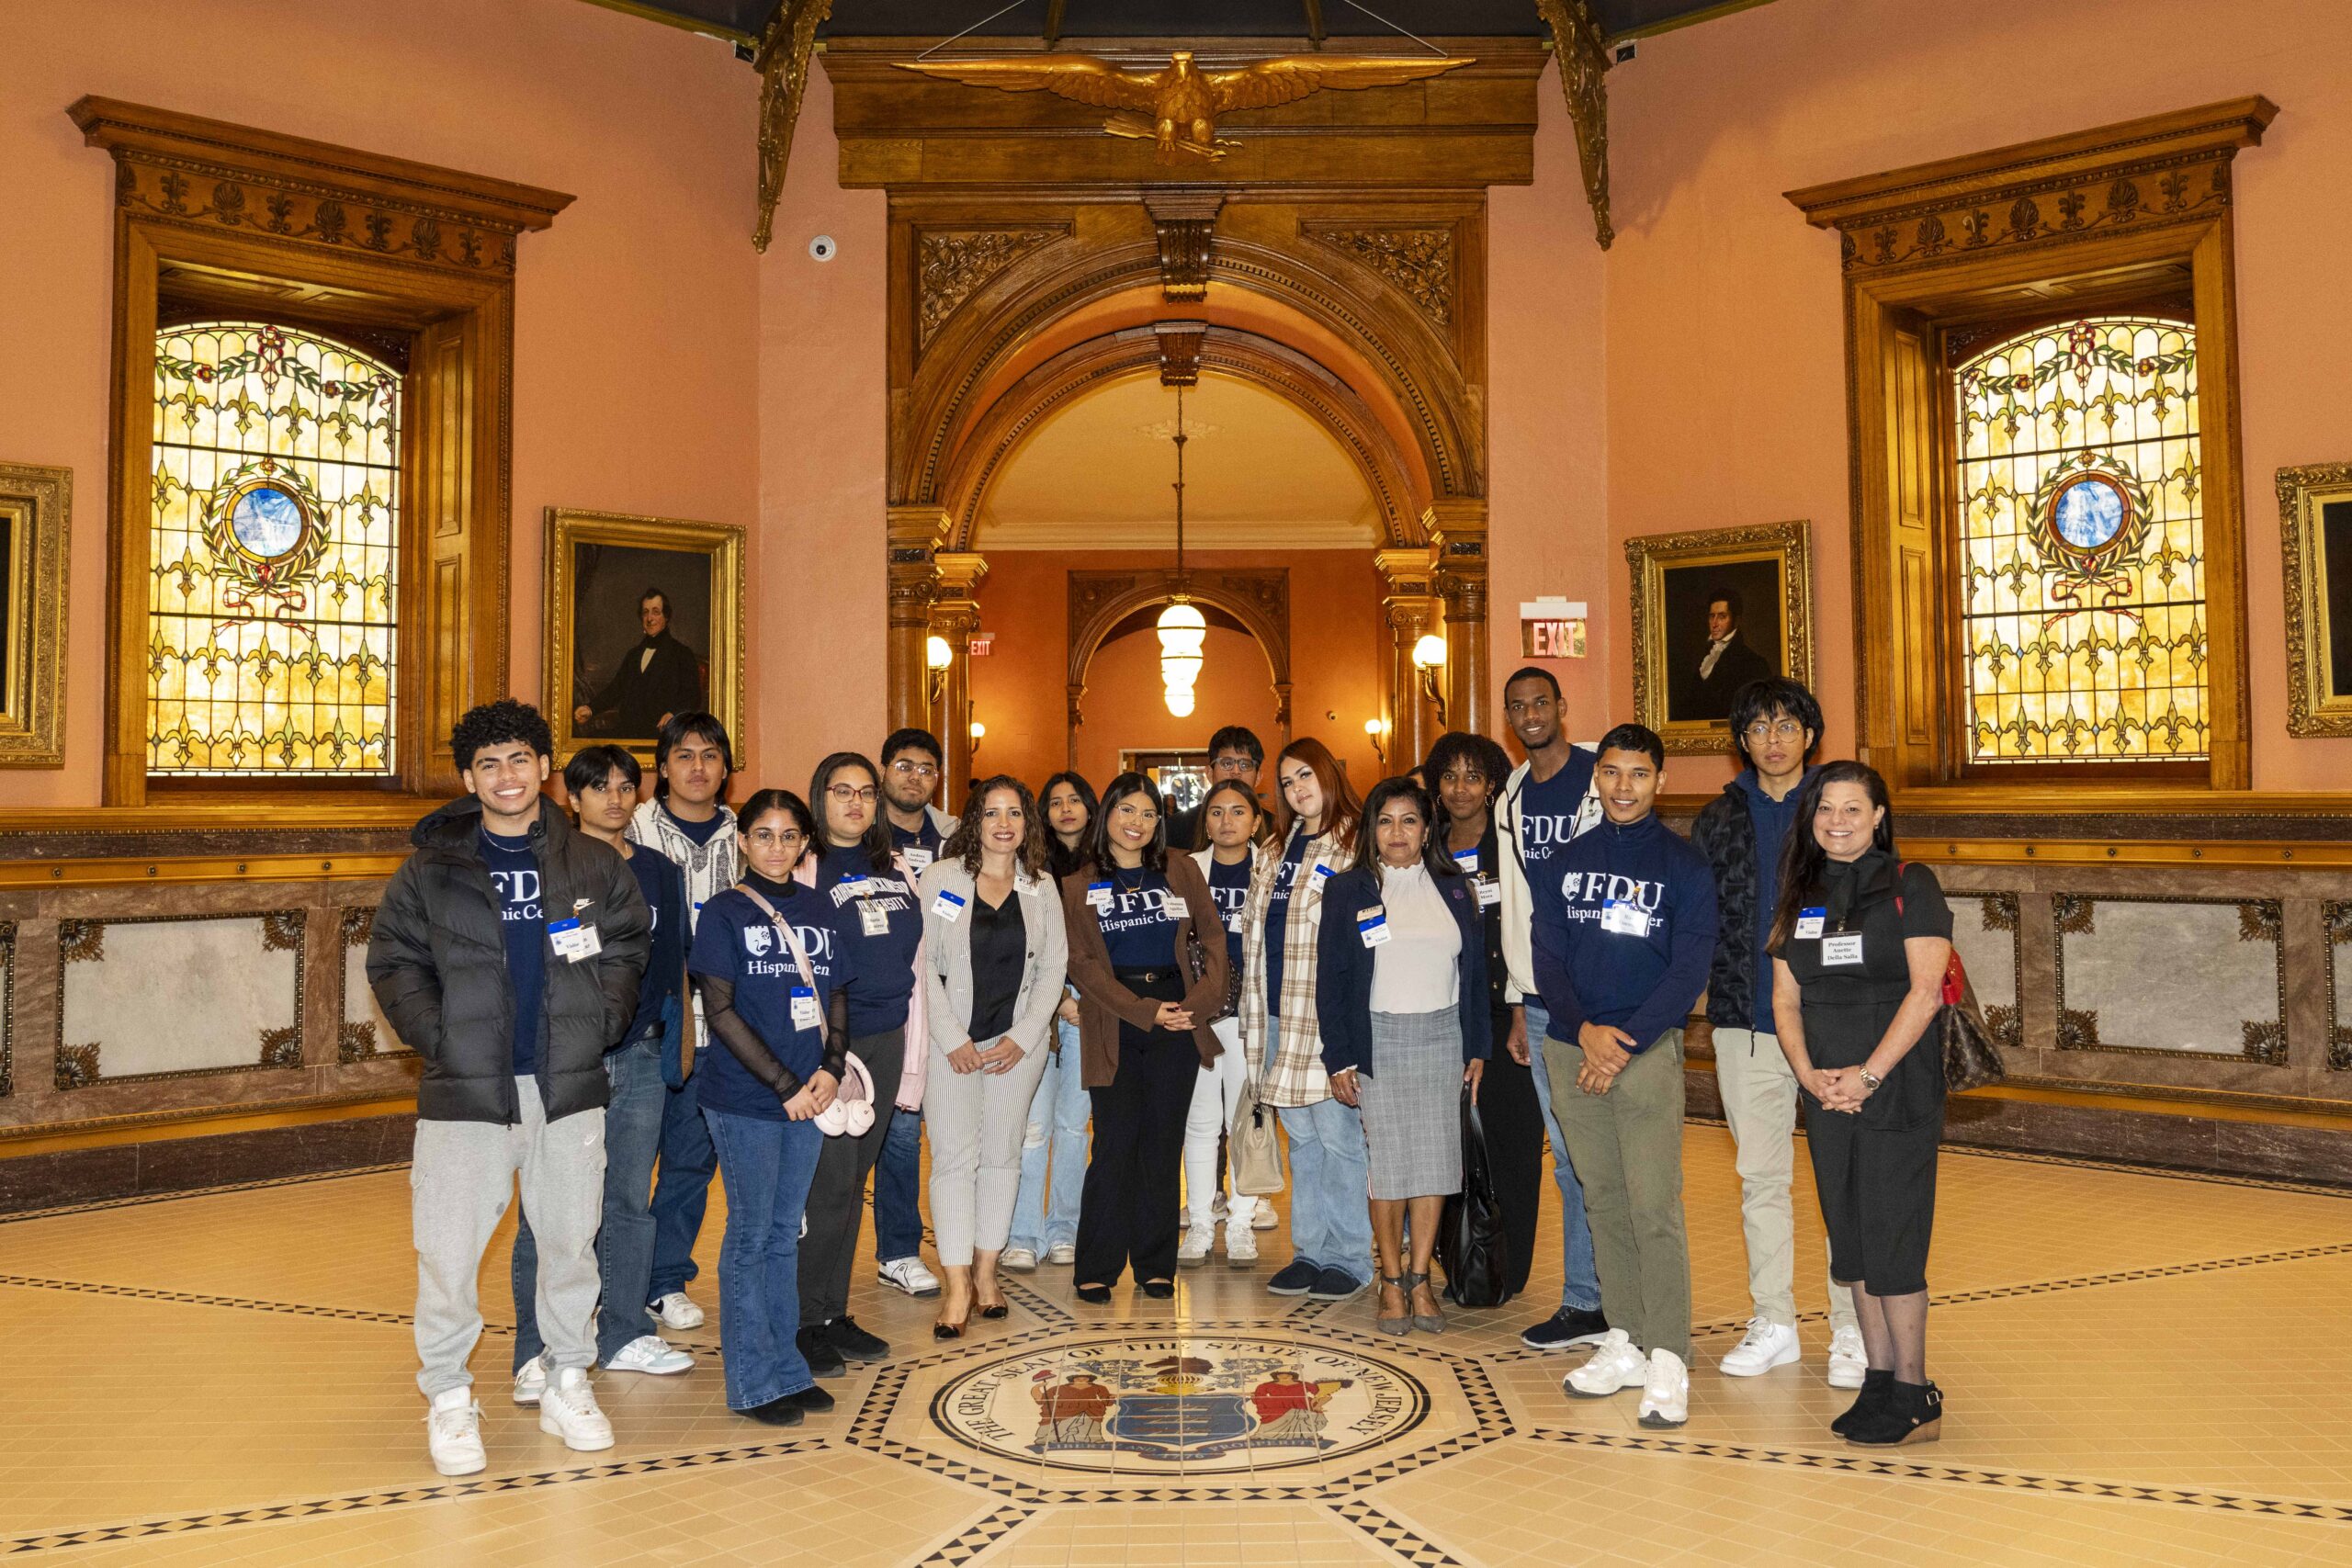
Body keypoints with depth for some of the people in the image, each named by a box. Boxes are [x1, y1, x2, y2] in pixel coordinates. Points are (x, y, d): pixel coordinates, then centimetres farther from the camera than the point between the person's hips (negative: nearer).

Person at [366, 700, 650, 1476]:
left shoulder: (593, 865, 6)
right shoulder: (430, 870, 1)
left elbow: (628, 948, 13)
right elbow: (393, 961, 6)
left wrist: (601, 1021, 1)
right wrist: (434, 1035, -6)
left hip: (569, 1087, 2)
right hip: (466, 1091, -2)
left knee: (571, 1240, 11)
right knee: (448, 1251, -1)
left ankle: (569, 1385, 28)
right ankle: (448, 1398, 18)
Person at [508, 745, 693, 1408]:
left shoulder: (661, 873, 11)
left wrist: (668, 1051, 14)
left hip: (639, 1058, 4)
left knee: (631, 1201, 11)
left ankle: (623, 1335, 22)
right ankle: (536, 1352, 7)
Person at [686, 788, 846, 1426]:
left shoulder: (819, 908, 9)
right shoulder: (724, 913, -4)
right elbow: (722, 1013, -9)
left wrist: (830, 1069, -3)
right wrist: (785, 1085, -13)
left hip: (809, 1096, 4)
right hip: (745, 1099, -4)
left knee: (786, 1233, 13)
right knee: (751, 1234, 3)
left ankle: (787, 1367, 22)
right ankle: (754, 1381, 13)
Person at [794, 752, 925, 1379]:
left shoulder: (896, 869, 13)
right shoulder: (805, 869, -5)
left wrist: (913, 1055, 15)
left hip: (885, 1042, 6)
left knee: (852, 1183, 11)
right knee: (829, 1183, -5)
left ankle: (834, 1315, 20)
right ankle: (804, 1323, 7)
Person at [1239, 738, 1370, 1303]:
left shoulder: (1355, 846, -6)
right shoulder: (1280, 849, 17)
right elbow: (1255, 927, 21)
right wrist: (1255, 1010, 15)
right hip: (1277, 1012, 7)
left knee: (1337, 1135, -2)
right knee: (1300, 1136, 13)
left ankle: (1349, 1257, 10)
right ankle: (1310, 1251, 22)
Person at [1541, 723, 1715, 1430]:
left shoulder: (1684, 866, 1)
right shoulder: (1570, 861, 11)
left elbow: (1688, 970, -5)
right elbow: (1547, 956, 7)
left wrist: (1624, 1043, -13)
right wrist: (1584, 1028, -10)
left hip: (1647, 1052, -4)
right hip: (1571, 1052, 4)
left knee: (1654, 1207, -7)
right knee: (1603, 1203, 10)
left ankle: (1668, 1362, -1)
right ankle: (1625, 1343, 19)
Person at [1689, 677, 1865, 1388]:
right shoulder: (1717, 821, 8)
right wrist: (1704, 1001, -1)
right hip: (1746, 1026, 3)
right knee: (1760, 1177, 10)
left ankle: (1853, 1329, 14)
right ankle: (1773, 1323, 21)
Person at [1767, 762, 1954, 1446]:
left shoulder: (1909, 885, -5)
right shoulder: (1800, 895, 11)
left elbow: (1924, 991, -12)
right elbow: (1786, 998, 9)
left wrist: (1869, 1075, -17)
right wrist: (1809, 1074, -6)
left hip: (1898, 1088, -5)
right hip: (1827, 1094, 5)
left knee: (1891, 1240, -4)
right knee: (1852, 1241, 9)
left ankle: (1914, 1397, 8)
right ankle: (1878, 1382, 20)